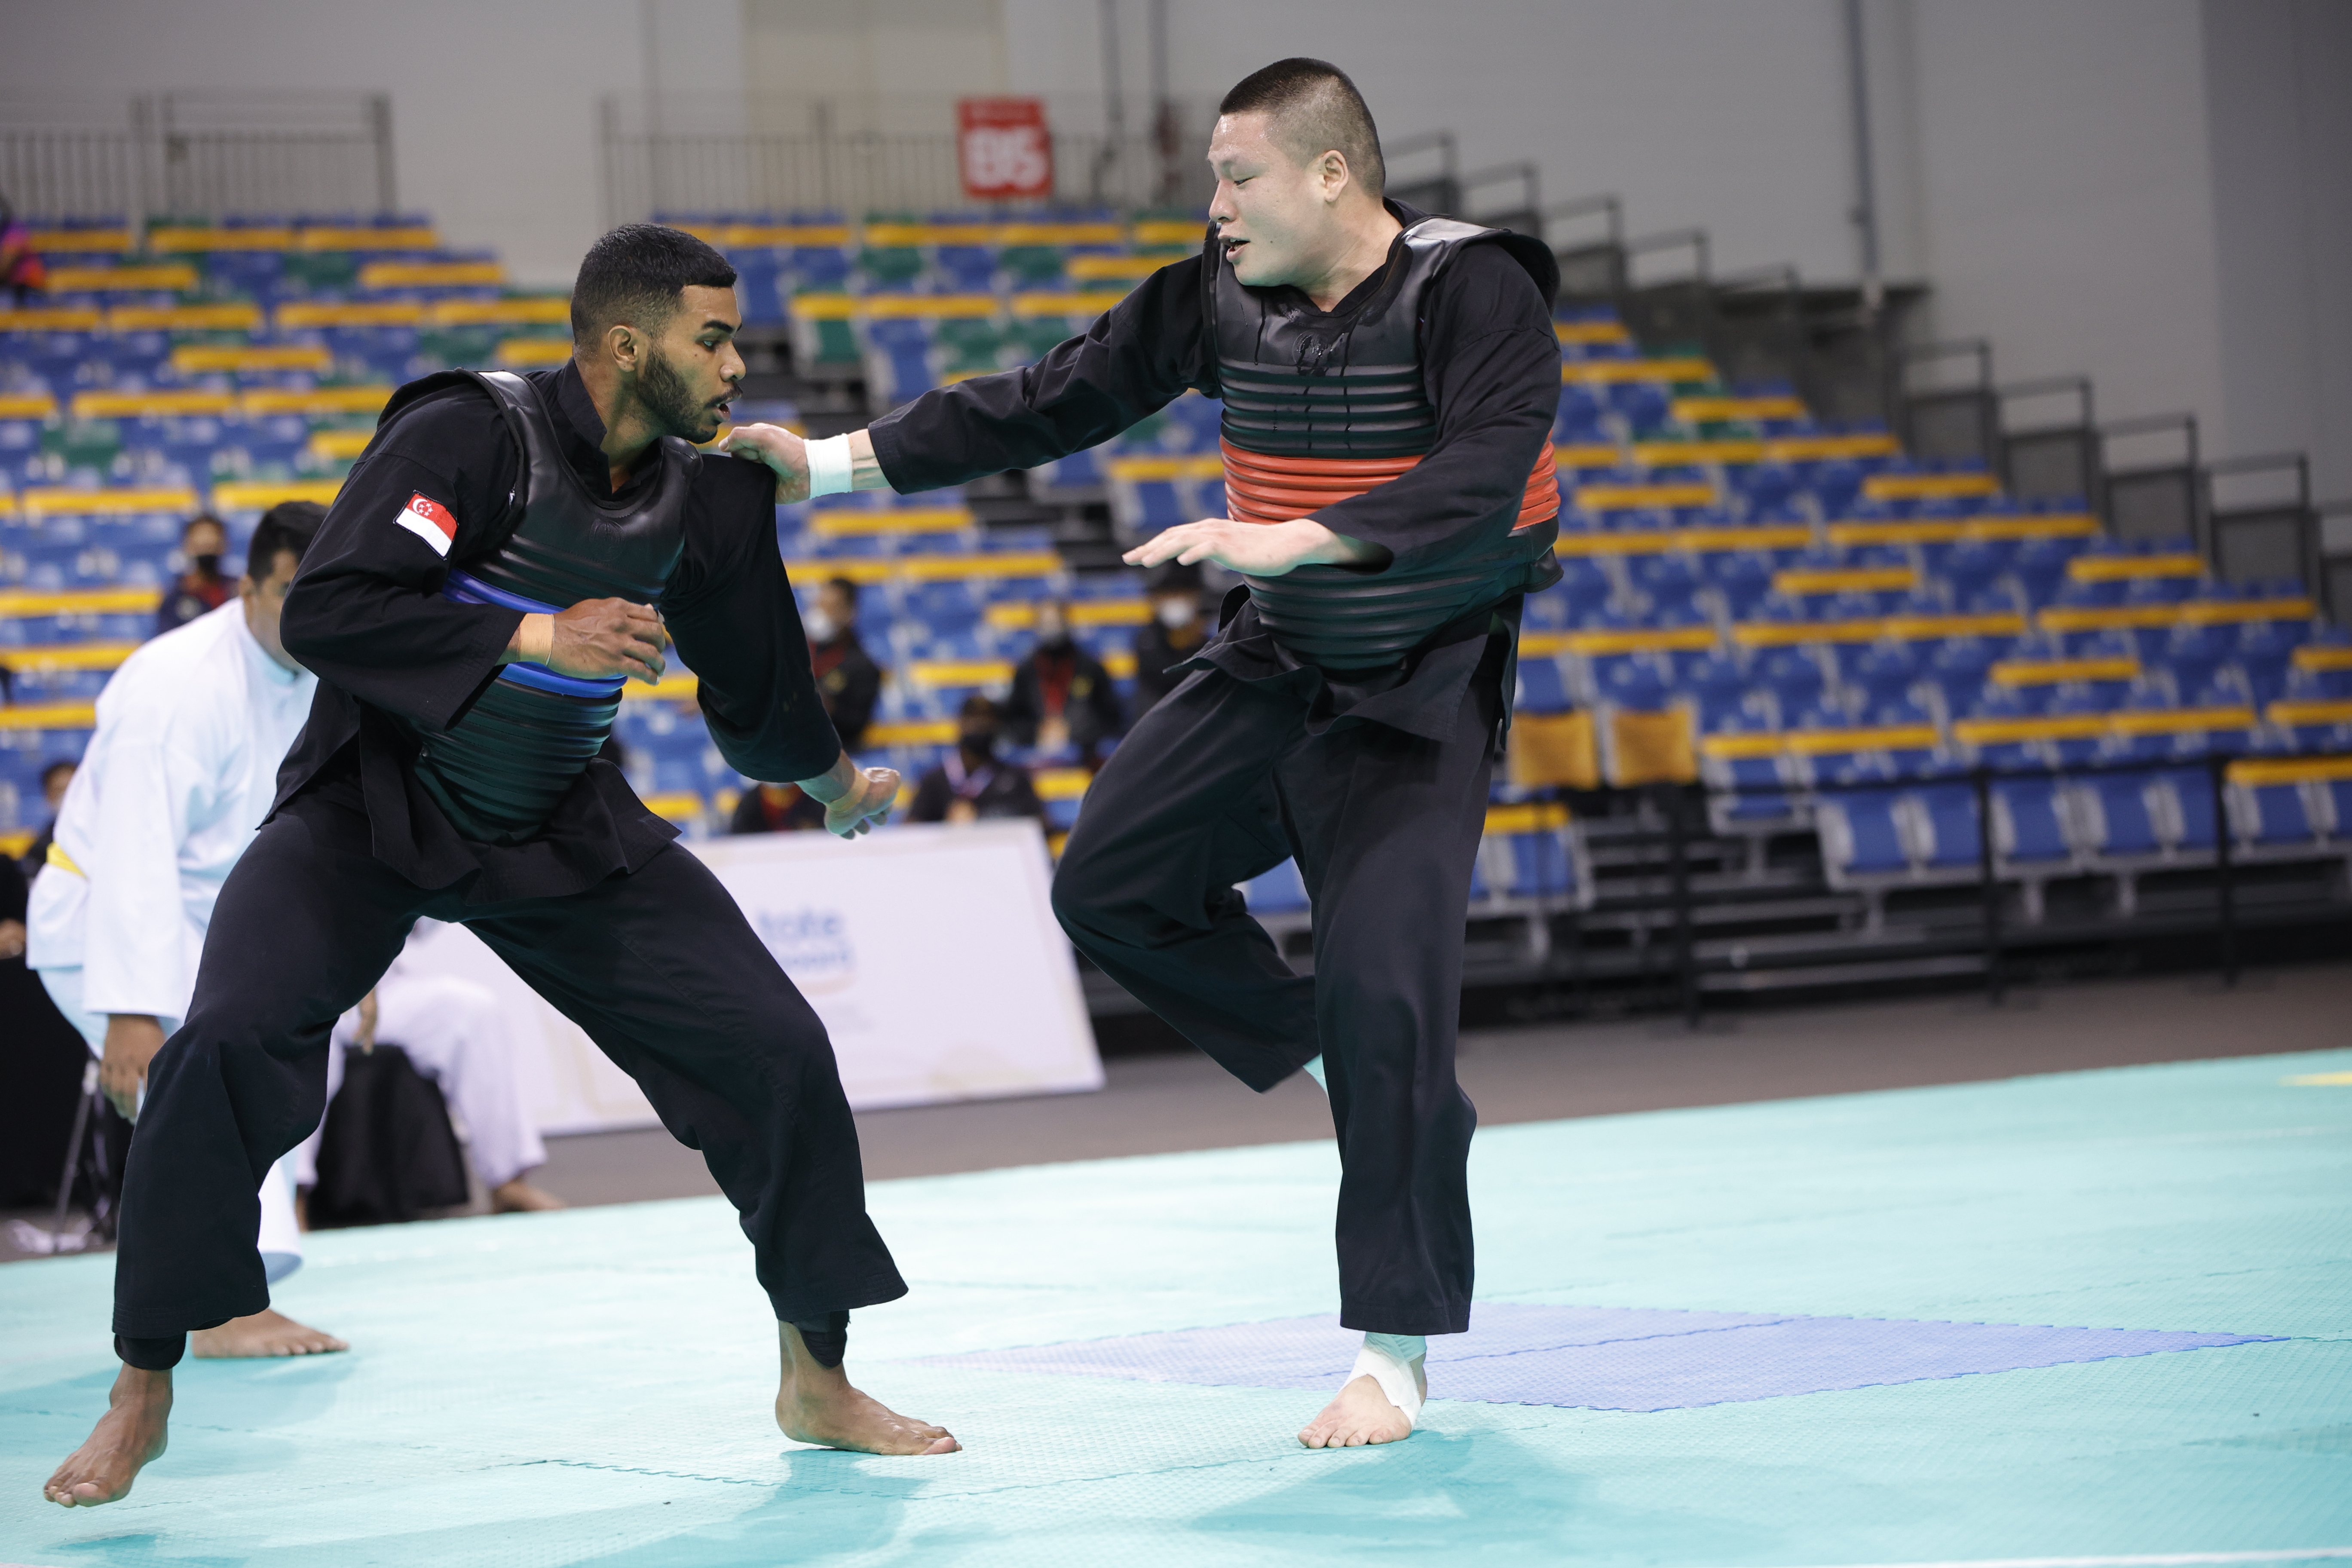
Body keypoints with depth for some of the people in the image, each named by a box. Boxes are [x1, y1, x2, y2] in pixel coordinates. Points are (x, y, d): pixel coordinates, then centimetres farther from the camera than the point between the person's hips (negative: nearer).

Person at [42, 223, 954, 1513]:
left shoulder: (710, 500, -3)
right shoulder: (470, 436, -21)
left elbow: (755, 685, 17)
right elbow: (323, 610, -29)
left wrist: (832, 782, 34)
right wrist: (538, 637, -31)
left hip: (564, 827, 5)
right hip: (368, 813, -5)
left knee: (776, 1054, -4)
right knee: (228, 1047, -25)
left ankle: (817, 1381, 14)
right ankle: (144, 1384, -6)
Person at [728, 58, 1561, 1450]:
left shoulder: (1474, 294, -23)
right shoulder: (1221, 295, -4)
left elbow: (1482, 477, -37)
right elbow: (1054, 401, 1)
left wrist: (1284, 539, -47)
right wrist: (831, 461, -3)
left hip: (1420, 696, -7)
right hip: (1275, 668, 7)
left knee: (1385, 993, -14)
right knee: (1112, 885, 2)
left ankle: (1398, 1357, -4)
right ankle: (1357, 1074, 17)